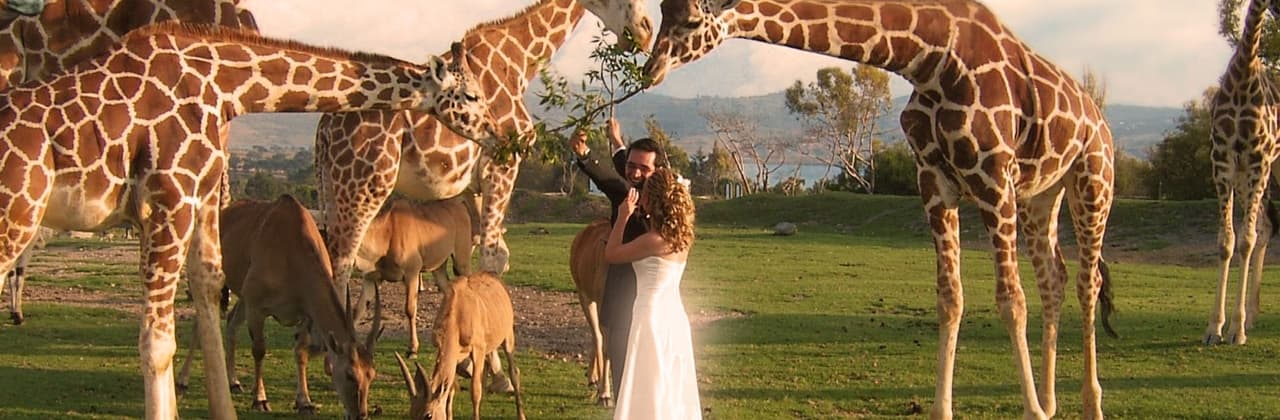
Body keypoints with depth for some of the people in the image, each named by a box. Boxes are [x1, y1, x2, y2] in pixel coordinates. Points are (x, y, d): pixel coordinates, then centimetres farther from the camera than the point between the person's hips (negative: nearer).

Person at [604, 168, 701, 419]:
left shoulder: (654, 240, -18)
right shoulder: (681, 238, 4)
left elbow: (611, 254, -9)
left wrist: (623, 218, -4)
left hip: (652, 318, -8)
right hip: (675, 317, 8)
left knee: (650, 389, -2)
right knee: (673, 387, 15)